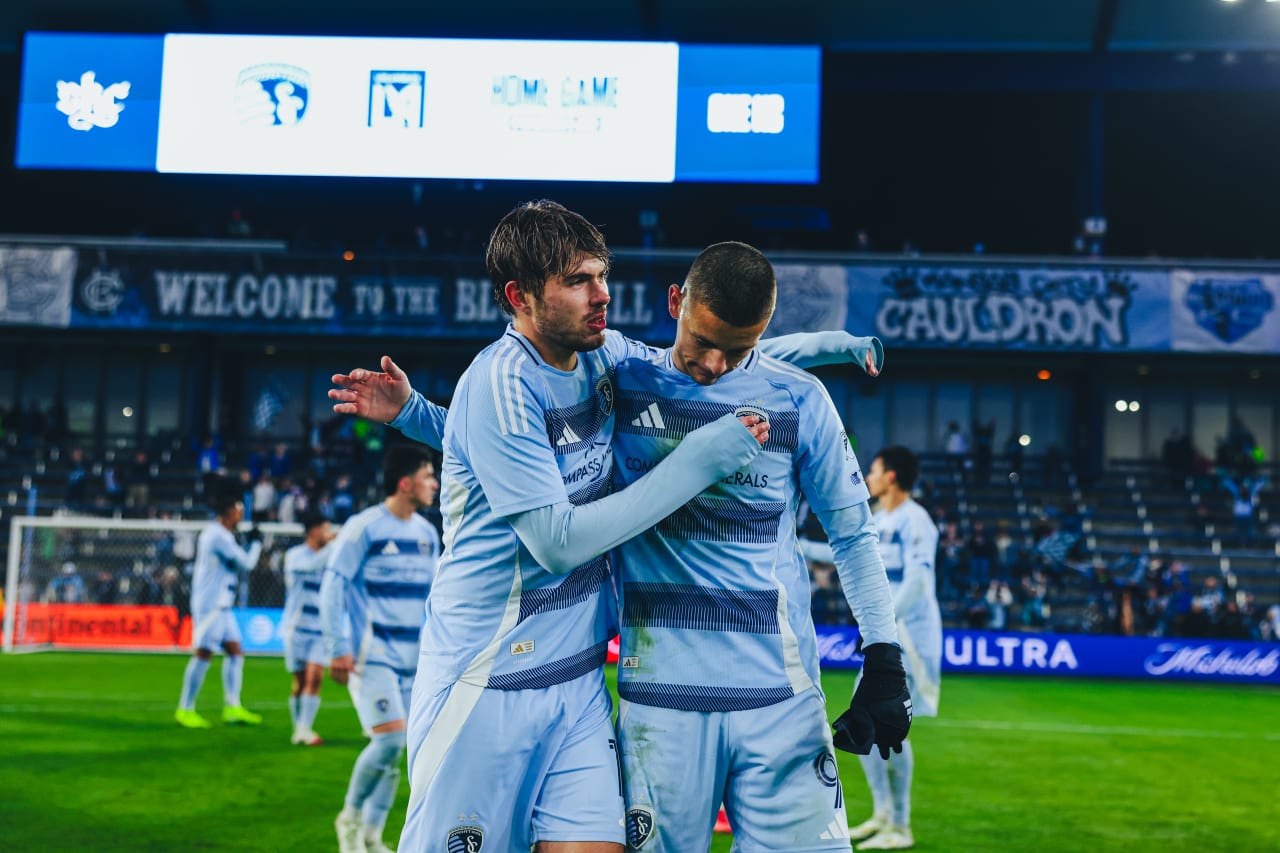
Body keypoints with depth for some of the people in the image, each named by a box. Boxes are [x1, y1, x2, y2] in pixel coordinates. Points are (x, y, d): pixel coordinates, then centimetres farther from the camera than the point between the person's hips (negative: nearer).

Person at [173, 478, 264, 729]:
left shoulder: (216, 533, 14)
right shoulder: (219, 536, -17)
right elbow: (247, 563, -16)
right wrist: (256, 542, 0)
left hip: (221, 605, 10)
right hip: (210, 605, -10)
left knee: (234, 652, 8)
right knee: (203, 654, -6)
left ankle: (232, 707, 9)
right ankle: (185, 709, 1)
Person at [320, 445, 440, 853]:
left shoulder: (427, 533, 10)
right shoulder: (363, 528, -10)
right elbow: (332, 586, -9)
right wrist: (338, 649, -13)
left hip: (412, 661, 7)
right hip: (373, 657, -6)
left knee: (392, 747, 6)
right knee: (390, 738, -16)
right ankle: (350, 817, 6)